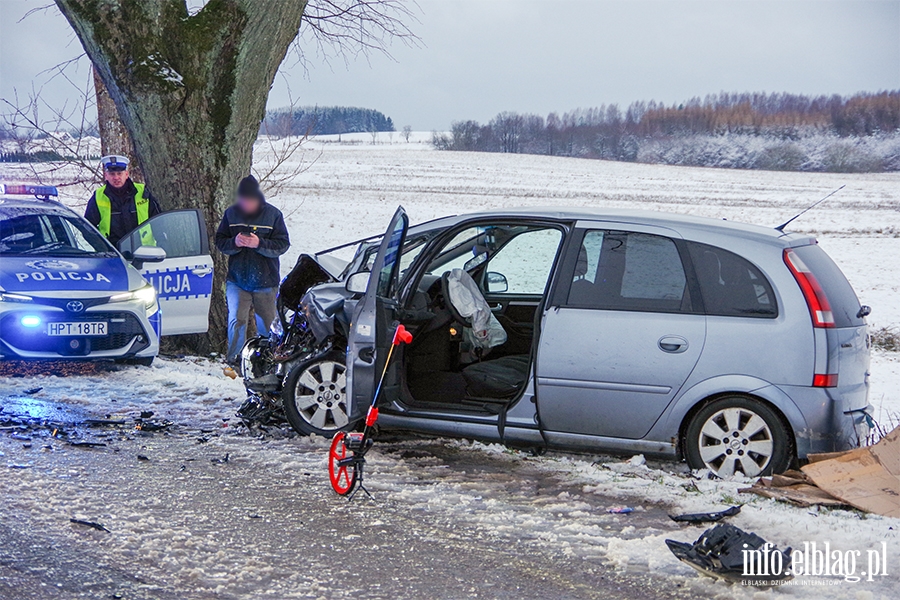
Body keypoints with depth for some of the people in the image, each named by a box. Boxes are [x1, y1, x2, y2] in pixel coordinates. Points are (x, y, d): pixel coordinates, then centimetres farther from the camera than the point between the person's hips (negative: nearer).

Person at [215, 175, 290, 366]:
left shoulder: (273, 214, -3)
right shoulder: (231, 214, 2)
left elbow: (282, 244, -5)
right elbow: (219, 241, 6)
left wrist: (259, 243, -21)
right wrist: (235, 243, -16)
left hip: (266, 281, -1)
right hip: (237, 280, 1)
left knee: (267, 323, 8)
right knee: (236, 321, -9)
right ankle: (234, 360, 2)